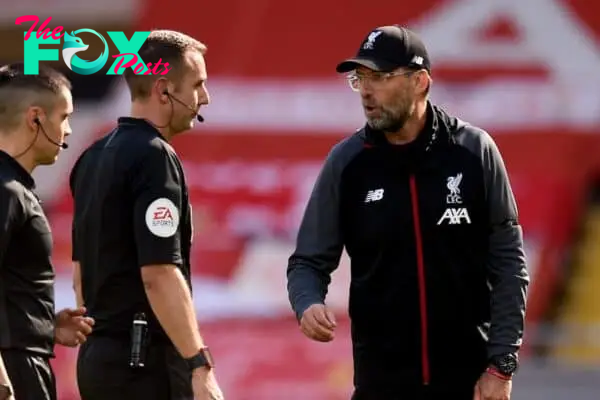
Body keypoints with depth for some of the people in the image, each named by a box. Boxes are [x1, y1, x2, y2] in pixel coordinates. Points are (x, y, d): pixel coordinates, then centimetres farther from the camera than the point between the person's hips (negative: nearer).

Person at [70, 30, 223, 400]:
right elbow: (159, 275, -21)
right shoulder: (154, 157, -14)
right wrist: (200, 367, -21)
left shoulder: (94, 158, 14)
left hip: (98, 356, 9)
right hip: (146, 358, -9)